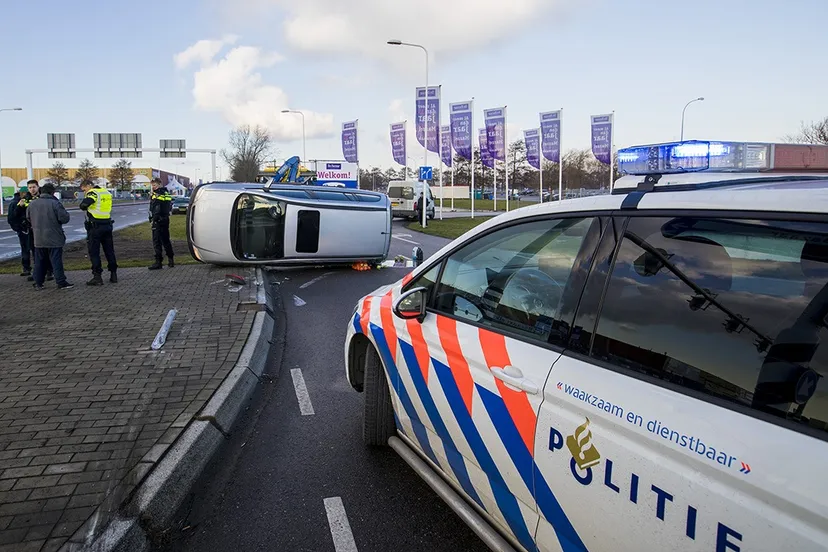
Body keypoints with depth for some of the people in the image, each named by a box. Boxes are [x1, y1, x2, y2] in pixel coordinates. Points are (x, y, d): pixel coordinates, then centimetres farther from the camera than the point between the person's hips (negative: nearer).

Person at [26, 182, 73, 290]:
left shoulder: (32, 204, 5)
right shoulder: (55, 203, -14)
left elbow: (28, 218, 16)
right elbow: (64, 218, -17)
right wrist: (64, 211, 3)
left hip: (38, 240, 5)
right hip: (54, 239, -5)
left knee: (39, 261, 13)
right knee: (56, 261, -1)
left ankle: (38, 283, 16)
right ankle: (61, 282, 0)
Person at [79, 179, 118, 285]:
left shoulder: (93, 193, -12)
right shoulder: (107, 193, 12)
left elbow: (83, 205, -26)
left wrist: (85, 198, -4)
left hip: (95, 226, -7)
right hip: (107, 225, 7)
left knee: (94, 252, 0)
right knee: (109, 250, 14)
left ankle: (97, 277, -1)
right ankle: (113, 275, 17)